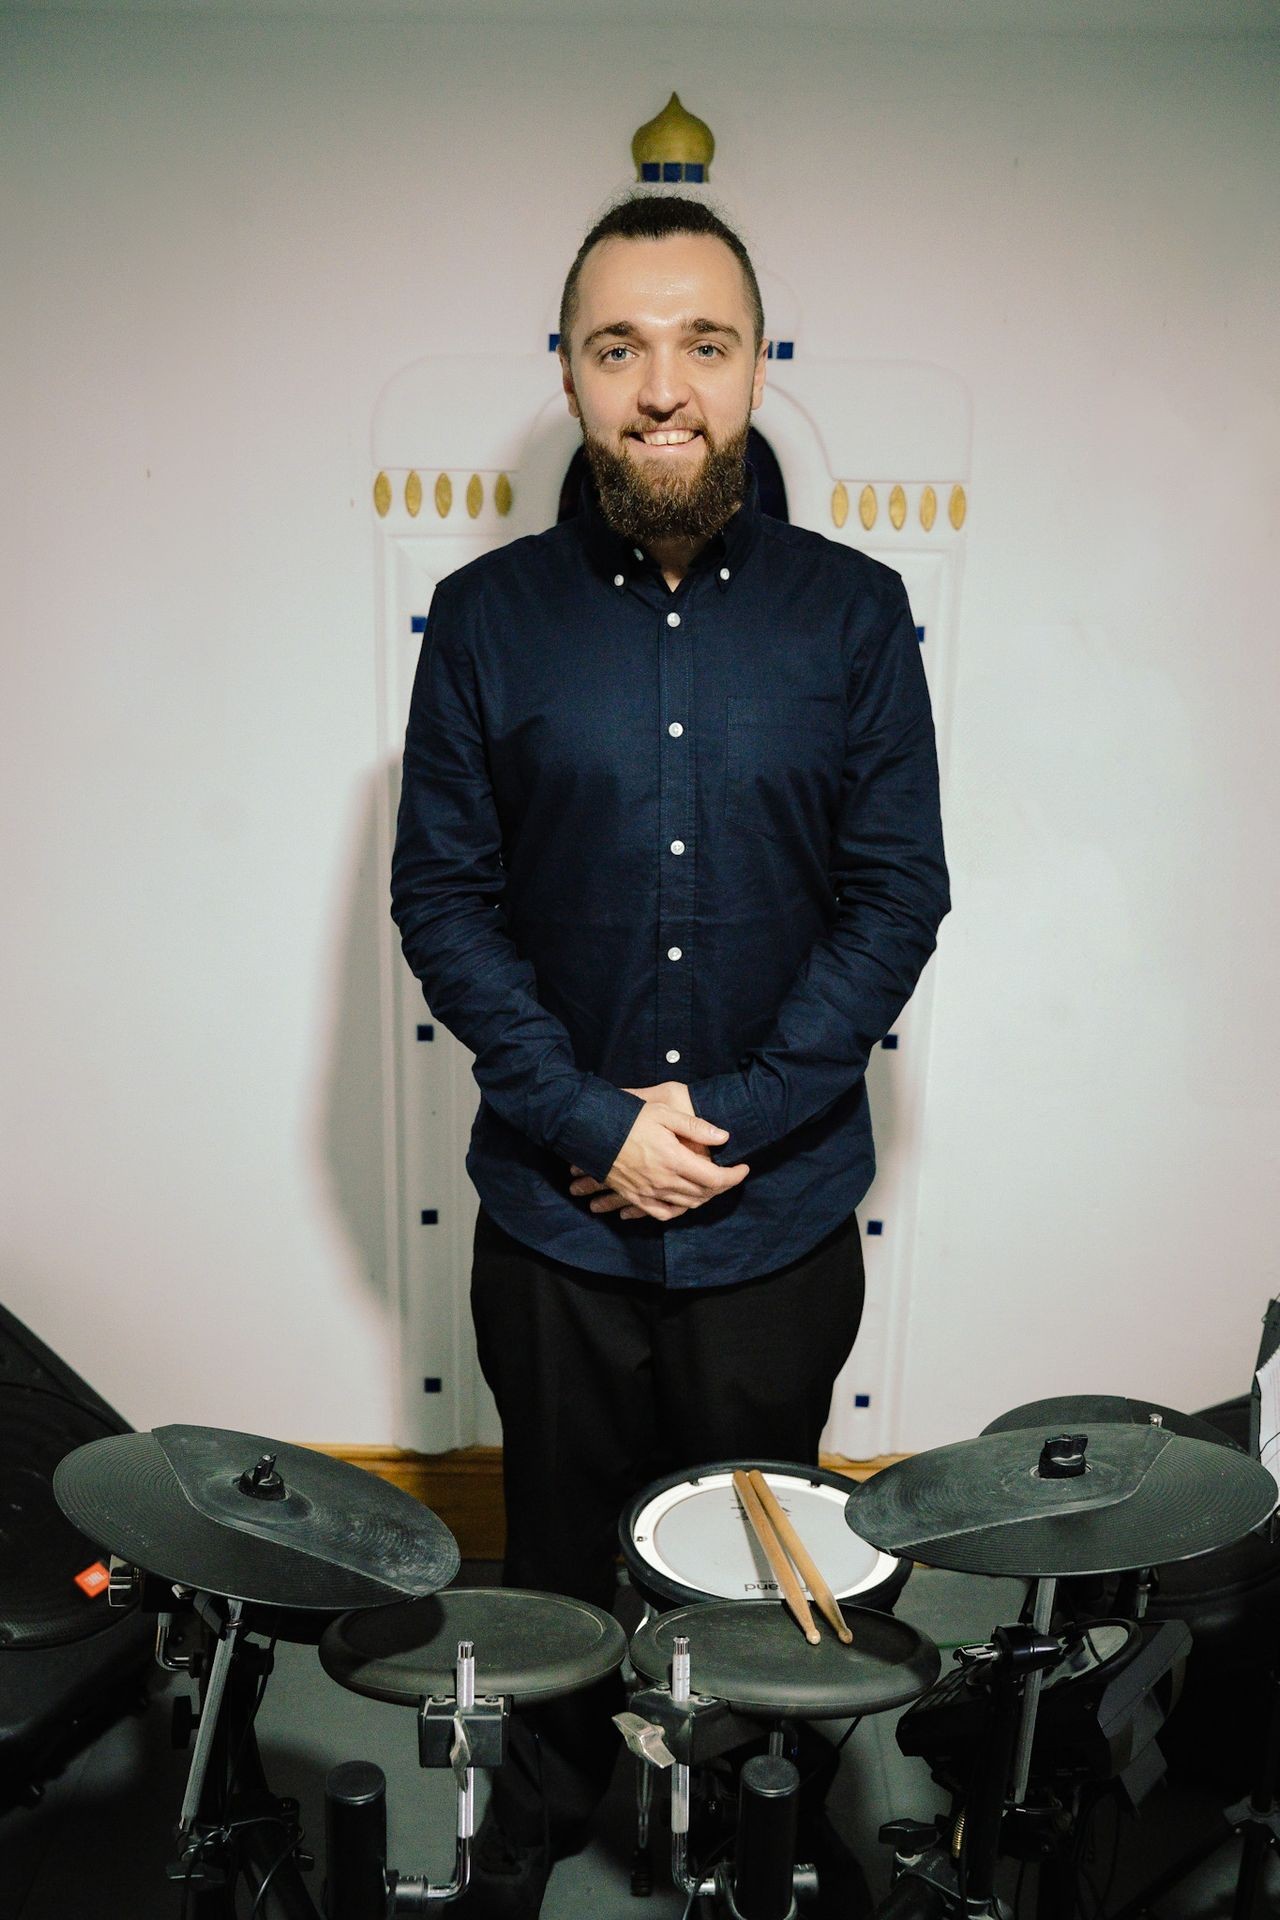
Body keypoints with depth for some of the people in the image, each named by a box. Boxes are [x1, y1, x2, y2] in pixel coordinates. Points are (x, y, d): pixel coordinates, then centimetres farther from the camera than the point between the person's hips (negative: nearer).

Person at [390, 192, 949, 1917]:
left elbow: (899, 893, -4)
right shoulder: (487, 618, -3)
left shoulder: (854, 613, -3)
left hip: (782, 1211, 0)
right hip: (554, 1210, 0)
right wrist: (592, 1118, -13)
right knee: (559, 1549, 20)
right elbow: (442, 898, -4)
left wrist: (737, 1110, -13)